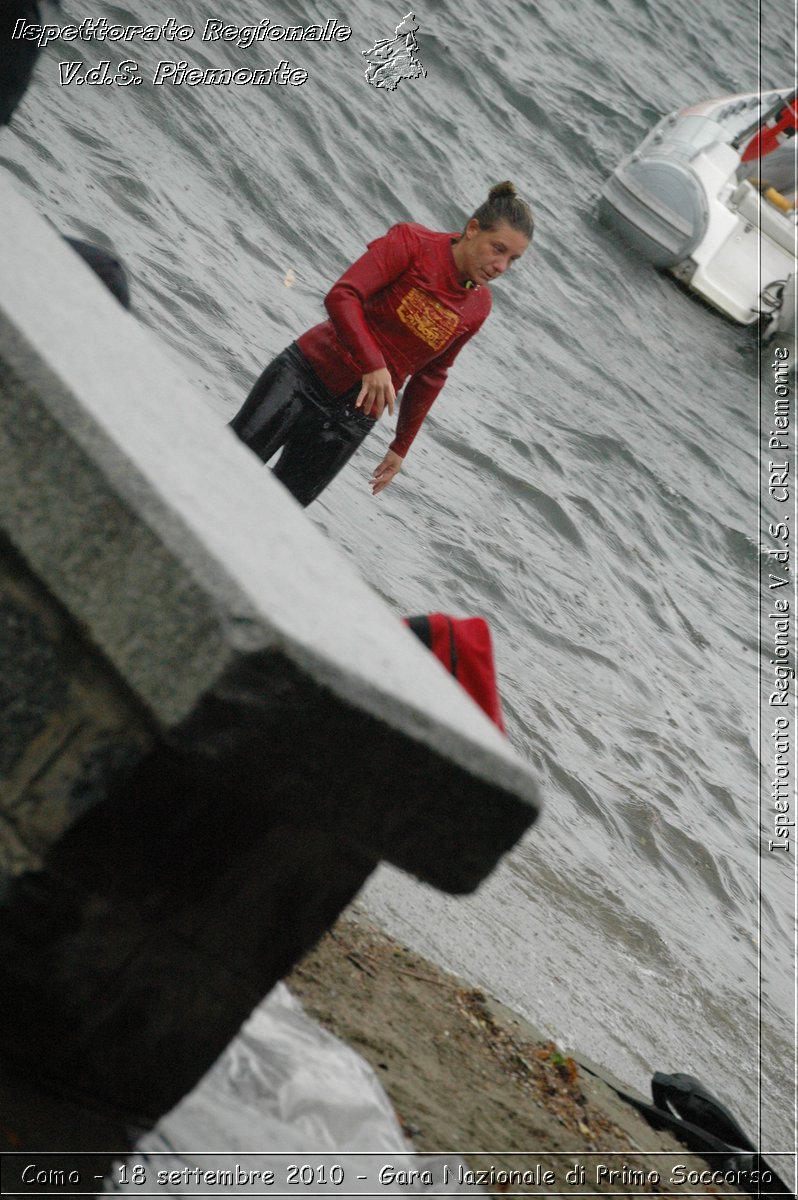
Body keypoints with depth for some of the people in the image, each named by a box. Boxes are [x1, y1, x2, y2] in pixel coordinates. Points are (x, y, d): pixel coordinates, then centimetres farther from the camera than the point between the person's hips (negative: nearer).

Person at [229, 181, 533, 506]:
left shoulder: (478, 307, 2)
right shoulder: (413, 242, -10)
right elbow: (341, 296, -21)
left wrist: (401, 447, 16)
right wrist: (373, 365, -34)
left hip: (354, 416, 3)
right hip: (306, 372, -3)